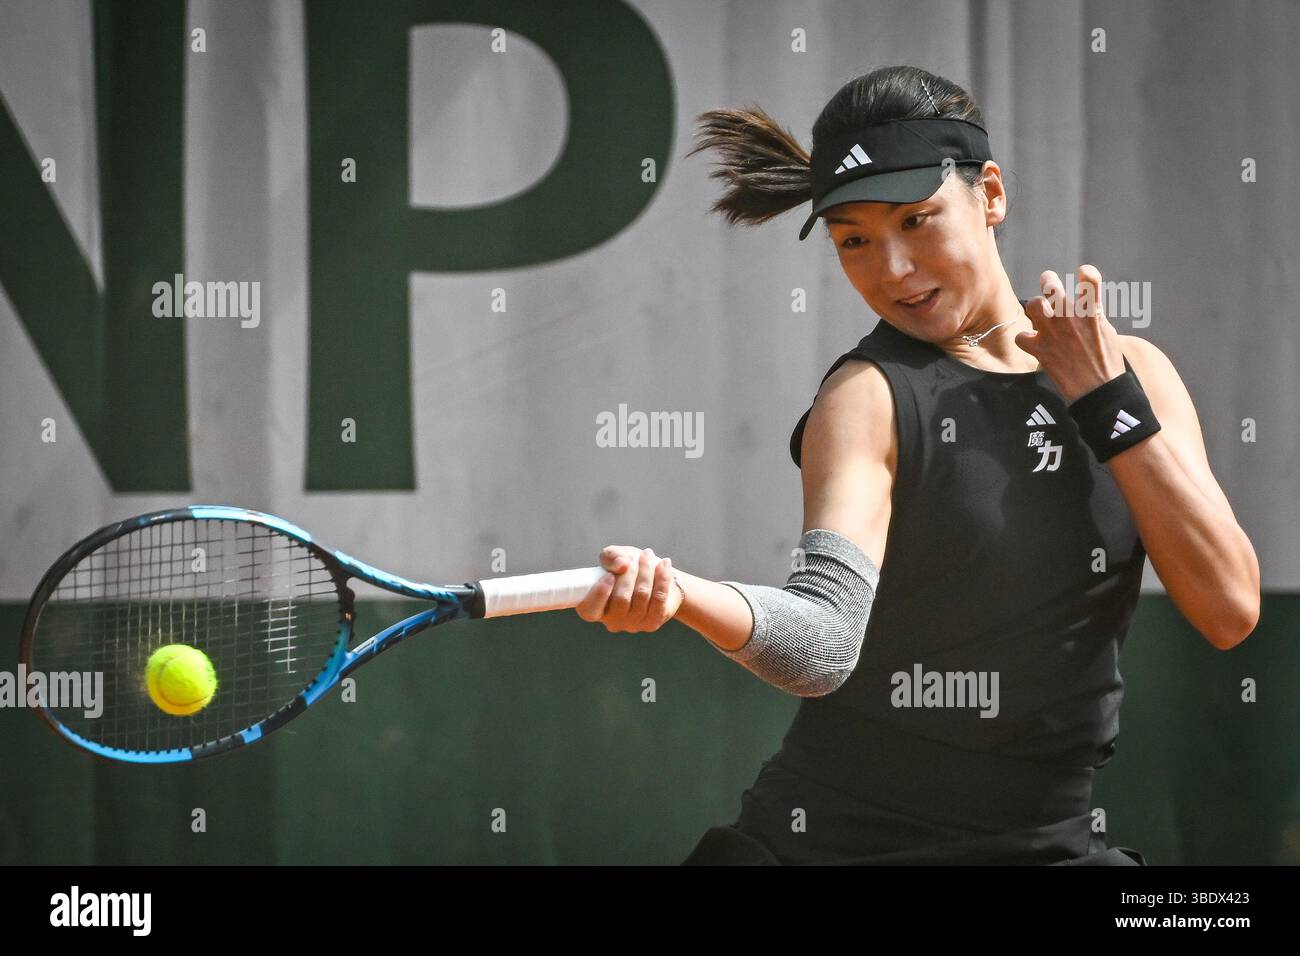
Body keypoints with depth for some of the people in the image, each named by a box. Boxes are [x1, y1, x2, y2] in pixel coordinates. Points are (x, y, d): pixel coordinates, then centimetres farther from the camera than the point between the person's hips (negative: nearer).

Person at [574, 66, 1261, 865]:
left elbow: (1231, 610, -6)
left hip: (1054, 837, 3)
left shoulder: (1133, 373, 3)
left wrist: (1110, 402, -10)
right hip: (836, 833, -3)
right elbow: (825, 637, -26)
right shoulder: (869, 398, -10)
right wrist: (679, 594, -45)